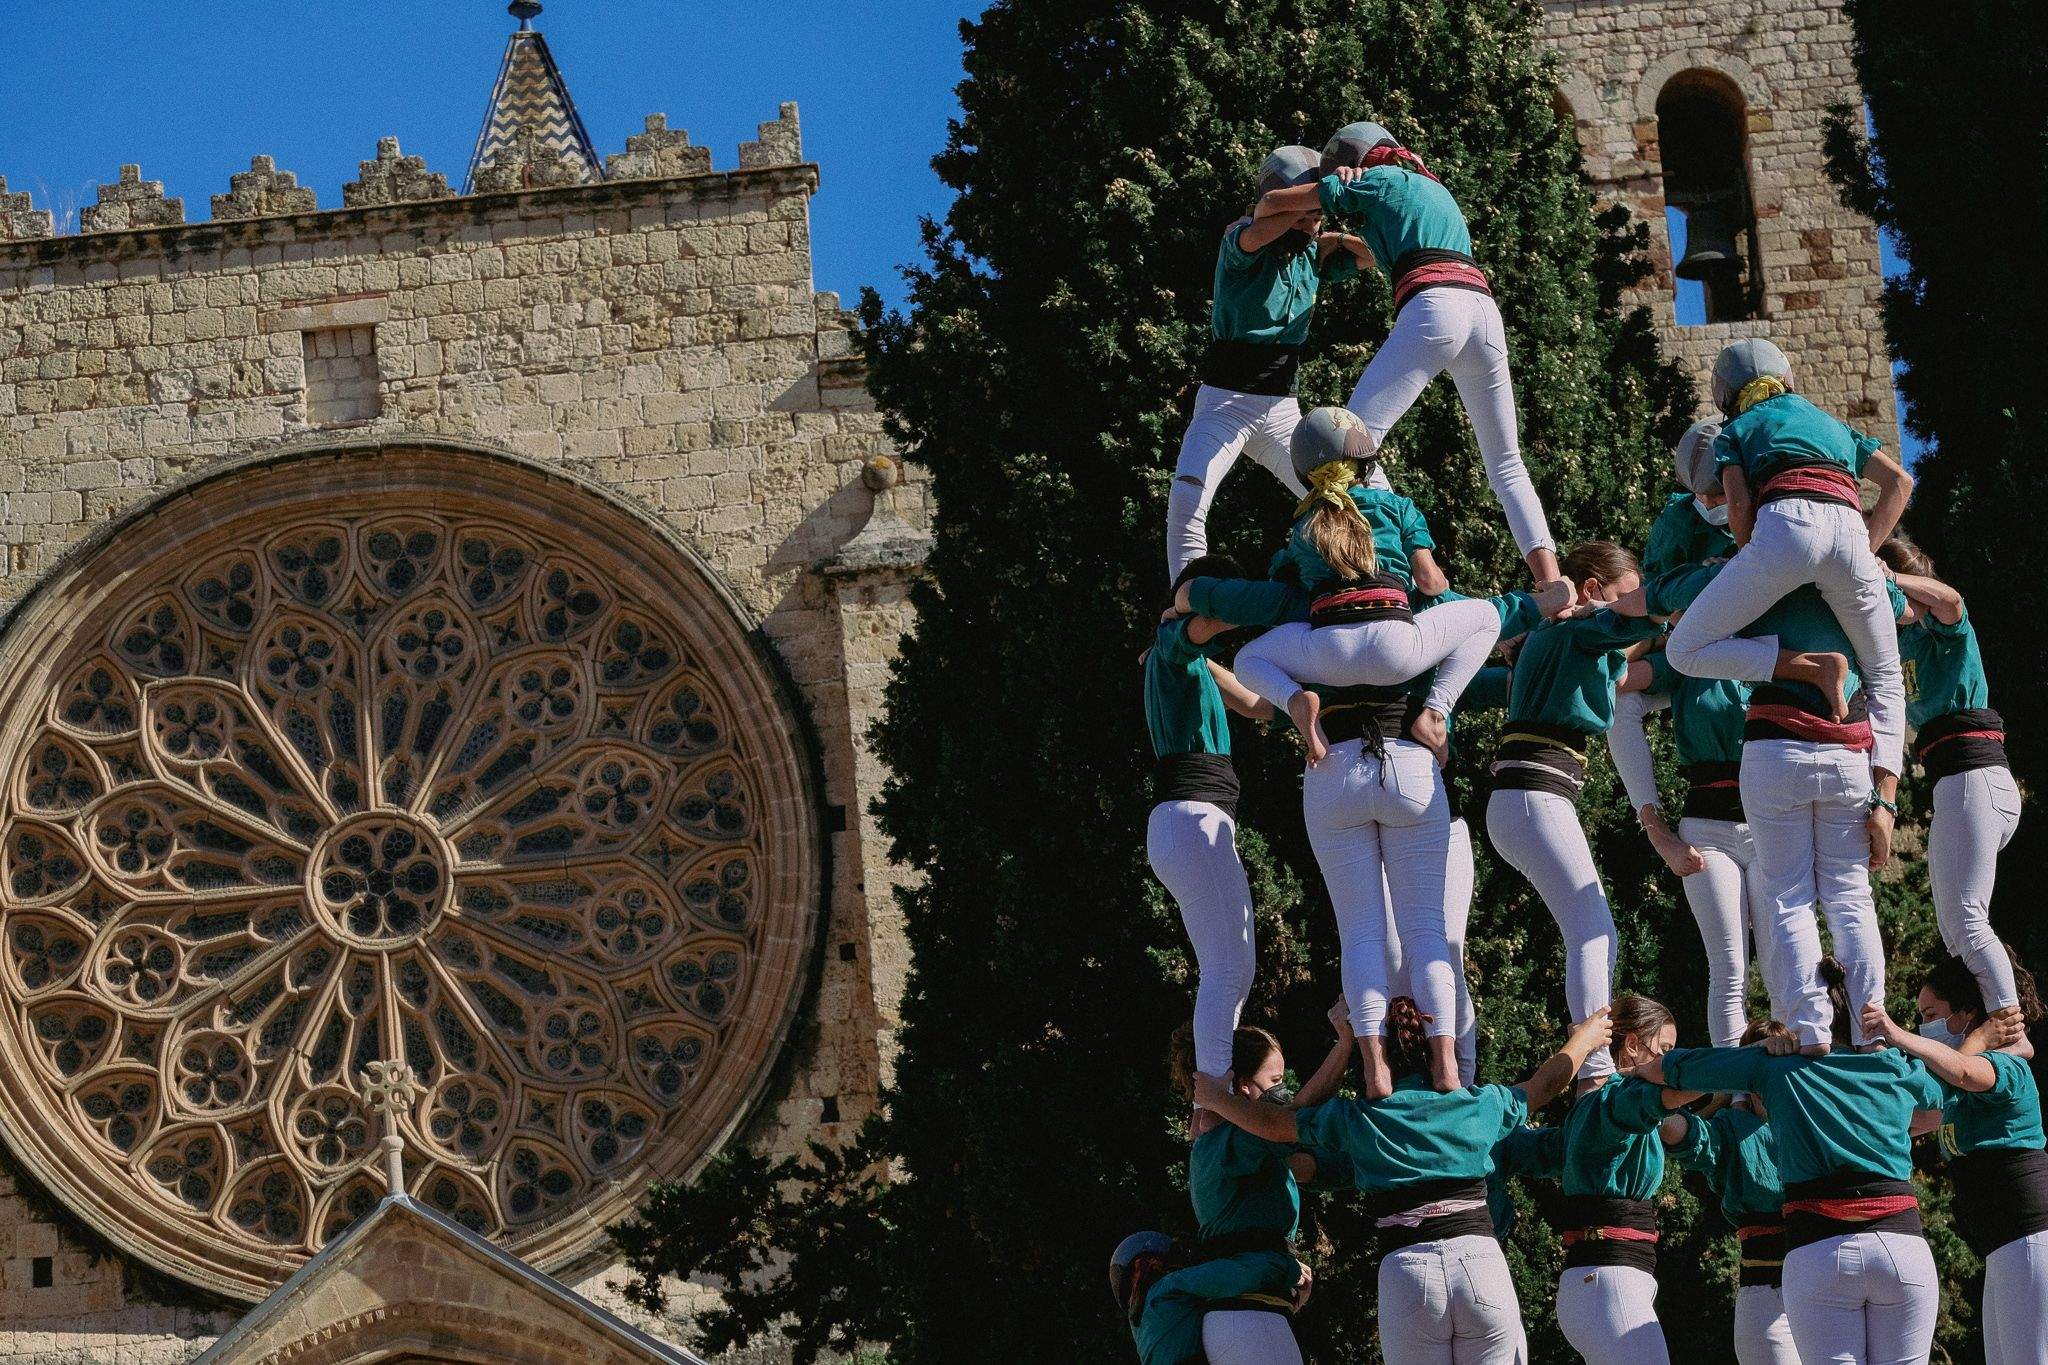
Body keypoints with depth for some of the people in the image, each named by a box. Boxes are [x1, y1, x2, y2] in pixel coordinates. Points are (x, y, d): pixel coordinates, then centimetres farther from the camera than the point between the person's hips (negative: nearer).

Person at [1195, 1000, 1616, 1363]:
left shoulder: (1357, 1118, 10)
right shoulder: (1480, 1104, 14)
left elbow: (1270, 1123, 23)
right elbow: (1548, 1081, 32)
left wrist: (1212, 1097, 41)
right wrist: (1584, 1038, 52)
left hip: (1405, 1271, -1)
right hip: (1482, 1263, 1)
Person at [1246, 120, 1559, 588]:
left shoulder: (1373, 181, 15)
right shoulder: (1435, 188, 34)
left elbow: (1273, 201, 18)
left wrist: (1255, 218, 38)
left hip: (1434, 308, -7)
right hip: (1485, 308, 7)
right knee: (1506, 464, 14)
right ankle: (1550, 582, -3)